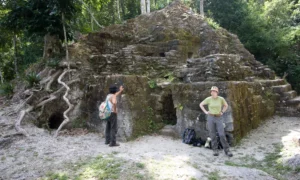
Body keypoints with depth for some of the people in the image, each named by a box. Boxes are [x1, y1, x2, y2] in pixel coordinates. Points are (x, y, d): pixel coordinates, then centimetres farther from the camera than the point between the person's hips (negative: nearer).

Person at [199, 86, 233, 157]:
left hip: (219, 118, 0)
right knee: (213, 135, 3)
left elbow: (226, 105, 14)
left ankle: (227, 150, 7)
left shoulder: (221, 99, -4)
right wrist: (205, 112, 0)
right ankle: (215, 150, 15)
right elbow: (201, 104, 8)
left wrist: (222, 112, 3)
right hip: (210, 118, 0)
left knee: (222, 135, -5)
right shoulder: (208, 99, -5)